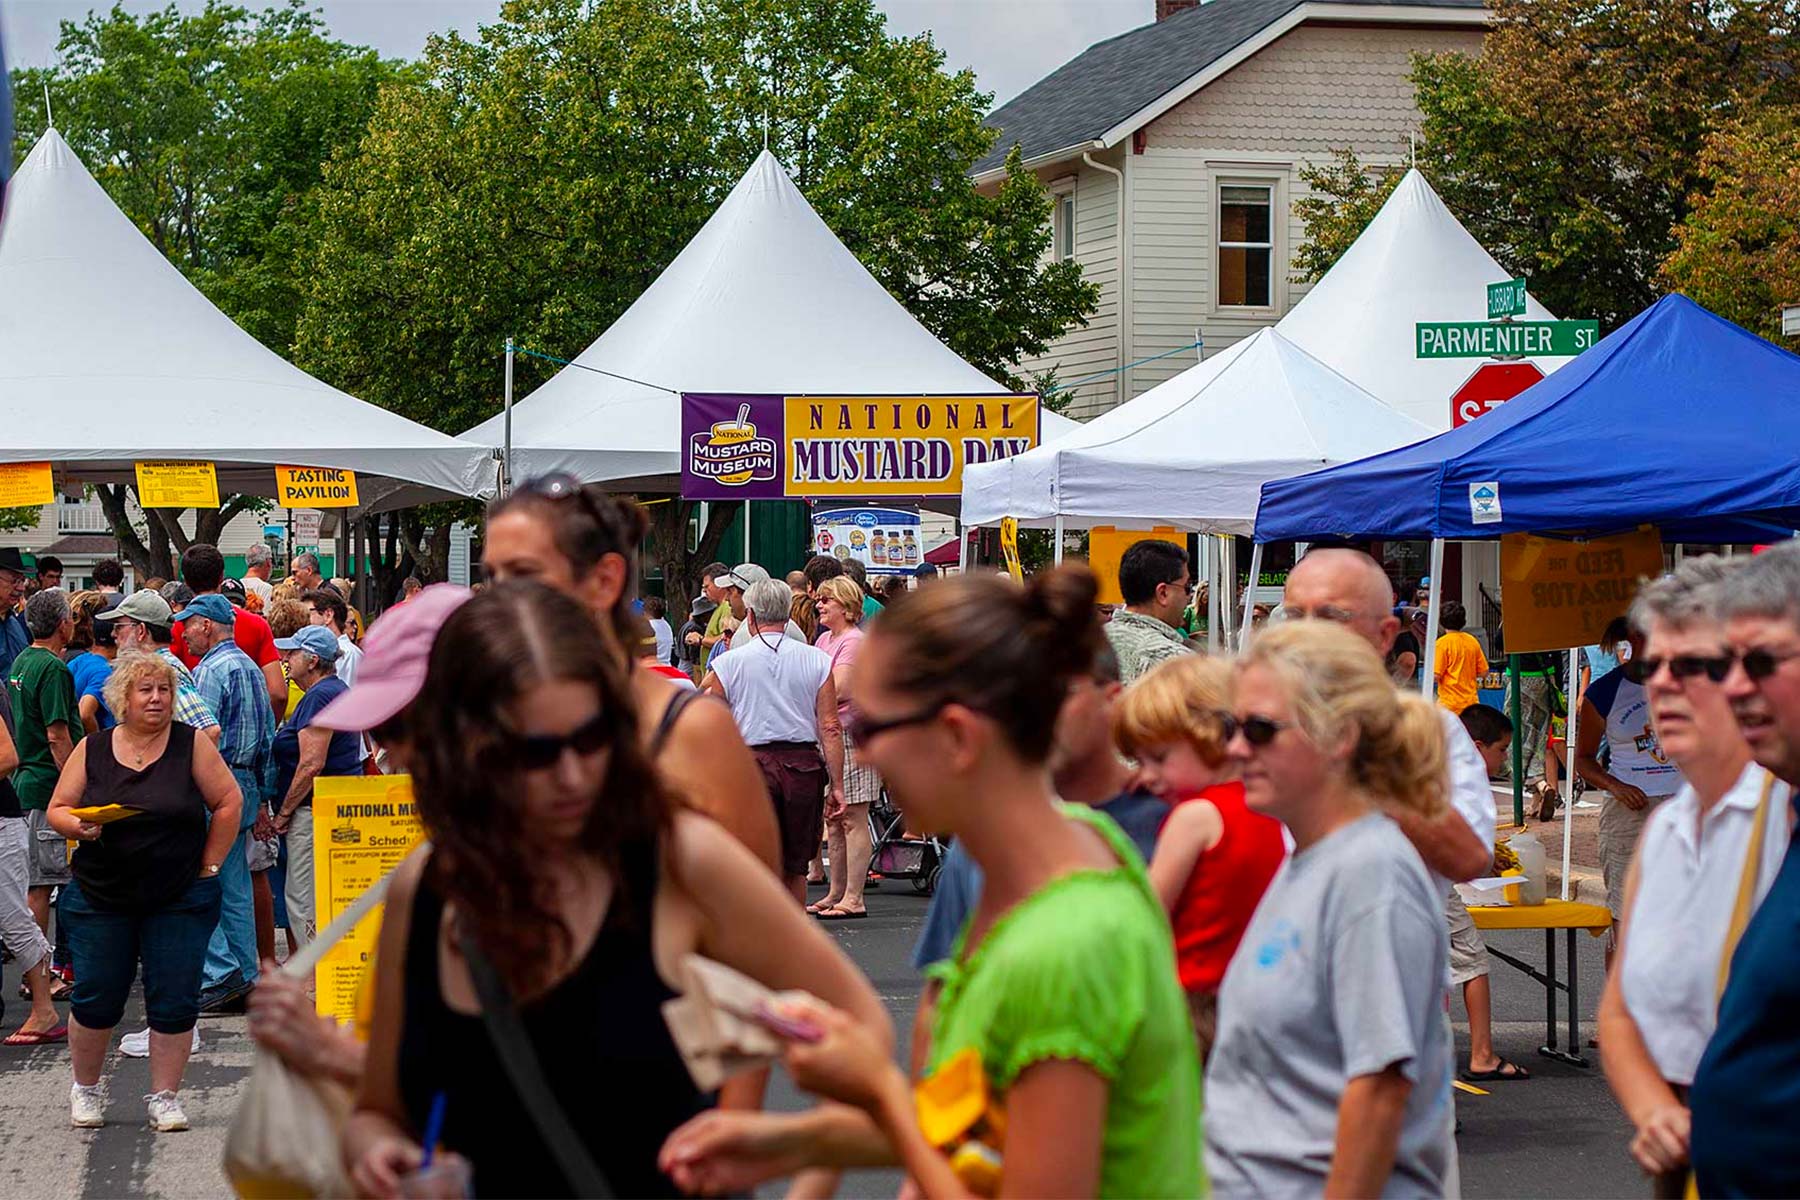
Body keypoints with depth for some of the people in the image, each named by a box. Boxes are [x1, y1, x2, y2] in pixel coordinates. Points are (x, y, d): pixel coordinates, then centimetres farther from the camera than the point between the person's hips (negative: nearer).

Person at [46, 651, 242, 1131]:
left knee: (174, 1003, -1)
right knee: (94, 1001, 5)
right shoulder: (92, 750, 2)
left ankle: (164, 1096, 13)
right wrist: (79, 826, -16)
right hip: (100, 898, 1)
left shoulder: (191, 745, -2)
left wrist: (208, 866, -1)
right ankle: (86, 1089, 26)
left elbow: (228, 802, 1)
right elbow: (58, 810, 6)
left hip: (179, 901, -1)